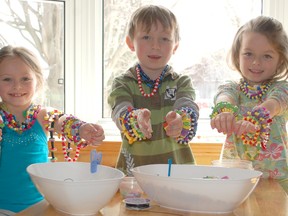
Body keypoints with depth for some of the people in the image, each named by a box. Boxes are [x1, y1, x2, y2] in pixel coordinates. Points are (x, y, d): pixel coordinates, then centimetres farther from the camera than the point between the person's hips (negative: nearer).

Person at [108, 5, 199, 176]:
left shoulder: (182, 83, 8)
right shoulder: (123, 84, 6)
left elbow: (189, 108, -10)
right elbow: (121, 113, -10)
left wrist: (179, 121, -33)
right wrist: (137, 119, -33)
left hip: (177, 166, 1)